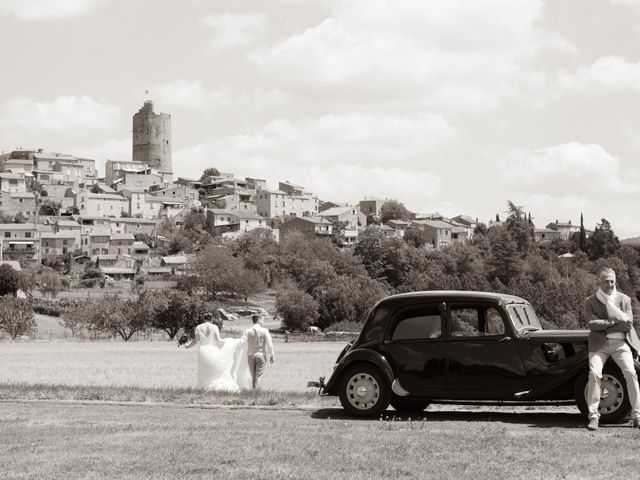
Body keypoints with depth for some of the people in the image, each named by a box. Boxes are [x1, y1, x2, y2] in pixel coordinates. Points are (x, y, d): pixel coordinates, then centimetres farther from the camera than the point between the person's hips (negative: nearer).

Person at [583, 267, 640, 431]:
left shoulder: (624, 299, 11)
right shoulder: (590, 302, 7)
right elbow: (592, 323, -9)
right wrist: (615, 323, -13)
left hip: (620, 343, 1)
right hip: (599, 344, -1)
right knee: (594, 373, -20)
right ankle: (593, 416, -15)